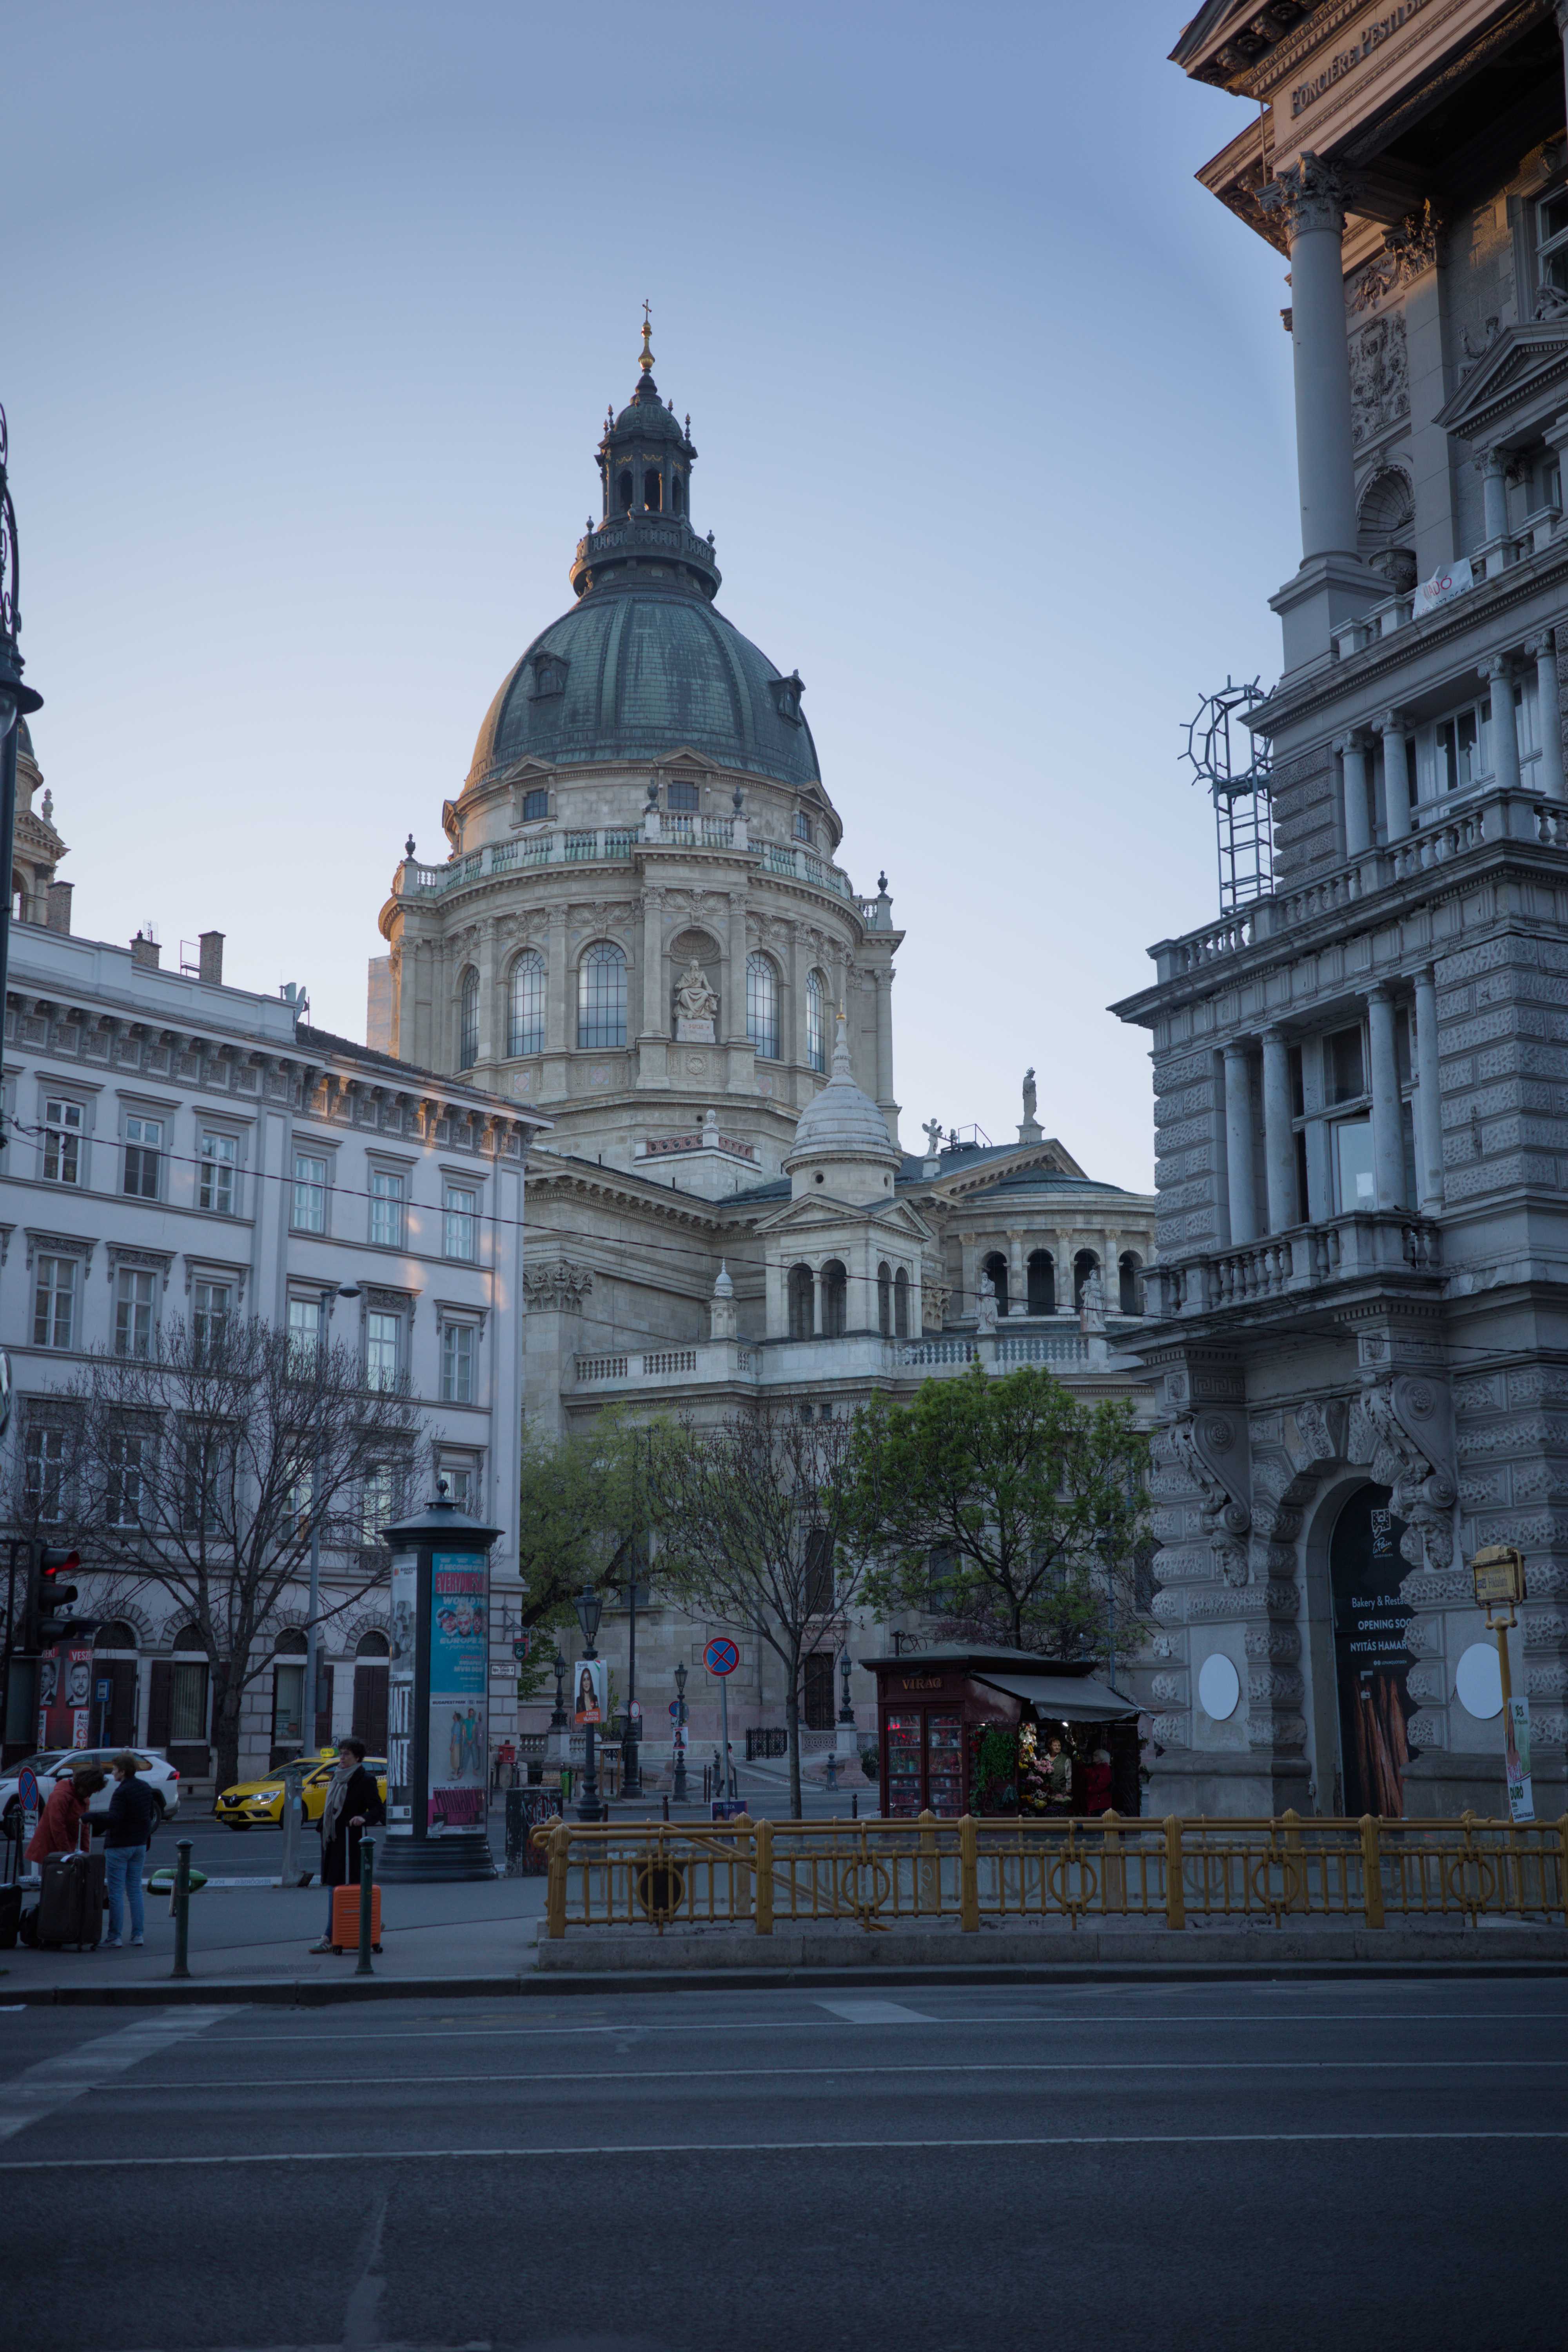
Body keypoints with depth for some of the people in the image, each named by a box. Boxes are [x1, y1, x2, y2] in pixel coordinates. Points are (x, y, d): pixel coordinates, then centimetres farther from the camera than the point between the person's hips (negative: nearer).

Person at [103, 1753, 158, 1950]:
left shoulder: (122, 1792, -17)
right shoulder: (145, 1788, 8)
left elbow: (114, 1819, -25)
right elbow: (152, 1814, 16)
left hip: (119, 1845, -8)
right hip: (140, 1845, 8)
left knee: (116, 1892, -2)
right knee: (135, 1890, 12)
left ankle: (115, 1937, -2)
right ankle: (138, 1935, 11)